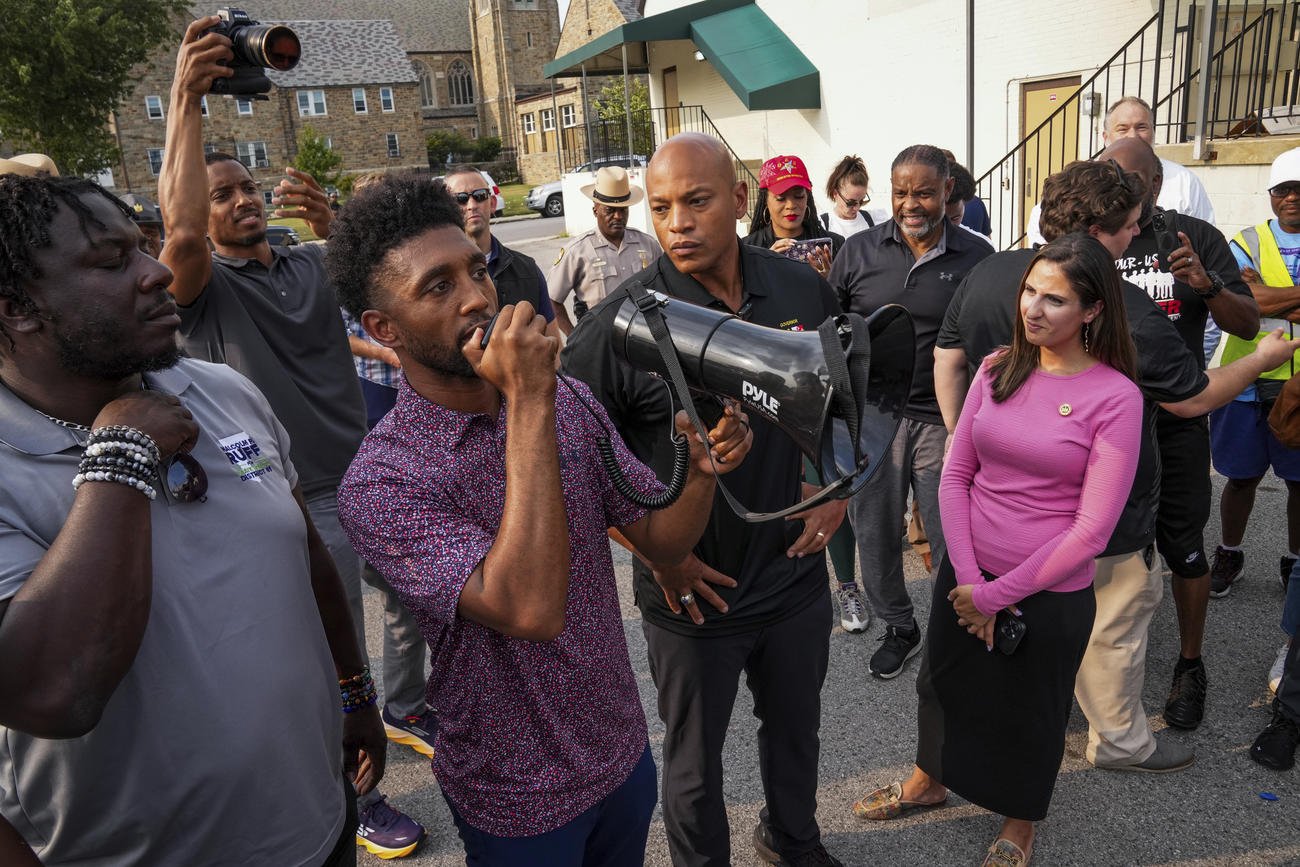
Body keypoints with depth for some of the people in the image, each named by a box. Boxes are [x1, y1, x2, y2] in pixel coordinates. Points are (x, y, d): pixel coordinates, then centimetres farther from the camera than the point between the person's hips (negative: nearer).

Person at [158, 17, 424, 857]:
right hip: (308, 502, -5)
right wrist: (187, 99, -32)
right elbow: (179, 231, -29)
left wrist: (331, 224, -26)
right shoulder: (204, 286, -7)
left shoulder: (314, 264, 8)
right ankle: (358, 795, 24)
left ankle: (405, 708, 48)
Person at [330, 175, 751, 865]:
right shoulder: (381, 481, -24)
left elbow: (662, 538, -3)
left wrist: (701, 469, -24)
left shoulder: (569, 402, -5)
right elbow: (532, 610, -36)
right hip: (519, 802, -4)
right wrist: (527, 405, -37)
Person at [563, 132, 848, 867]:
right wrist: (654, 553, -15)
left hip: (796, 575, 4)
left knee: (796, 727, 27)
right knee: (695, 756, 18)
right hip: (692, 593, -4)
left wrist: (836, 484, -1)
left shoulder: (804, 290, -6)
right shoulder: (620, 325, -20)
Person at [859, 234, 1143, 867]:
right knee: (943, 682, 23)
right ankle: (930, 780, 52)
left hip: (1051, 593, -4)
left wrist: (997, 594, -14)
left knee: (1029, 713, 18)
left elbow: (1092, 529, -17)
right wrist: (968, 577, -9)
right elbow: (956, 473, 0)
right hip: (967, 573, 4)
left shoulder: (1116, 397, -15)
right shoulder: (998, 369, -3)